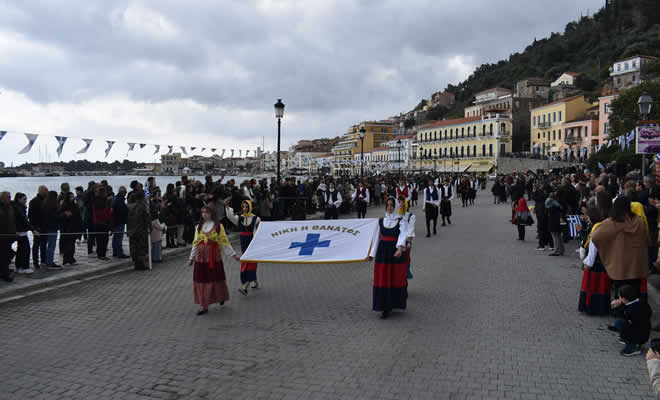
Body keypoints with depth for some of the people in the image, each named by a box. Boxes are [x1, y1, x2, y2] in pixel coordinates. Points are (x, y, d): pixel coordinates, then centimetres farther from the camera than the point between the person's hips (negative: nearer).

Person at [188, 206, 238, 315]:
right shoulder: (199, 227, 8)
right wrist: (191, 258, 12)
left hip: (214, 256, -3)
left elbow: (224, 242, 0)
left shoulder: (218, 226, -1)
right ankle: (203, 306, 9)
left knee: (216, 278, 4)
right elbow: (195, 243, 12)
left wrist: (233, 255, -2)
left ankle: (221, 297, 31)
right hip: (201, 257, 3)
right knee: (201, 280, 2)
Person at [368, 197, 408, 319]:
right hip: (382, 252, 3)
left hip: (396, 252, -3)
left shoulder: (401, 221, -4)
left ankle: (394, 303, 20)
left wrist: (400, 249, -39)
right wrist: (372, 253, 12)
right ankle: (386, 308, 7)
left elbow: (403, 236, -21)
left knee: (396, 279, 2)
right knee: (382, 280, 1)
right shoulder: (381, 221, 9)